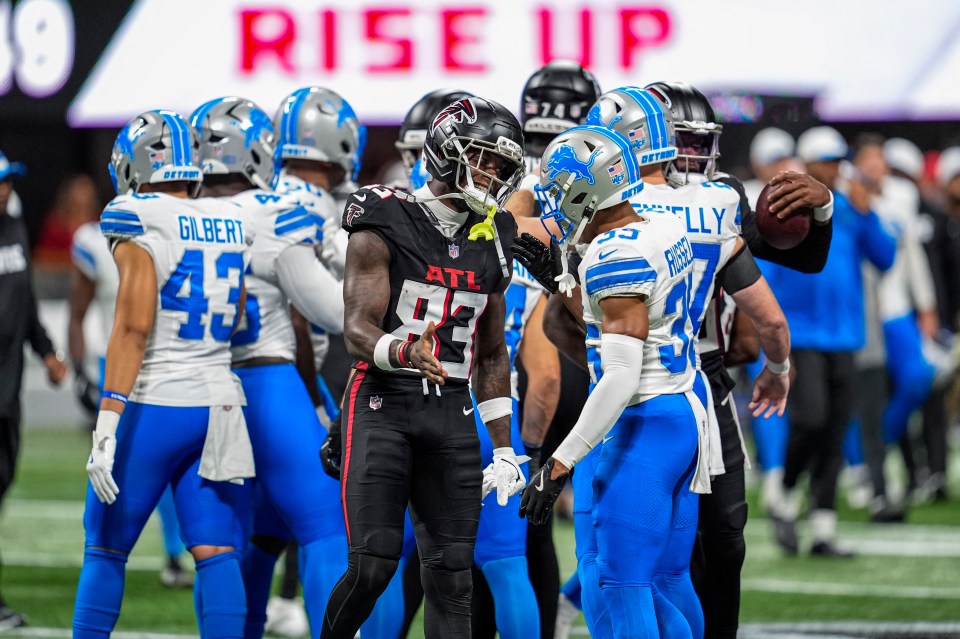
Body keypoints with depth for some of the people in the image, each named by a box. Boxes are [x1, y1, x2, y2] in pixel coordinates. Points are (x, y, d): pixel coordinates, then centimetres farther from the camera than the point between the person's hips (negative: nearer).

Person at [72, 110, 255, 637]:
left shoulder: (141, 224, -10)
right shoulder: (231, 225, 10)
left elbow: (134, 326, -18)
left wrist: (108, 422, -20)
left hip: (154, 404, -5)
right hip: (219, 404, 5)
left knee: (105, 549, 7)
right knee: (216, 553, 1)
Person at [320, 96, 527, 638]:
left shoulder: (491, 241, 12)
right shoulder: (388, 225, -5)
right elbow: (358, 329, -11)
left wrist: (504, 449, 16)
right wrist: (405, 353, -33)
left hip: (452, 413, 5)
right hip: (384, 405, -5)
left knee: (451, 575, 1)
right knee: (372, 567, -12)